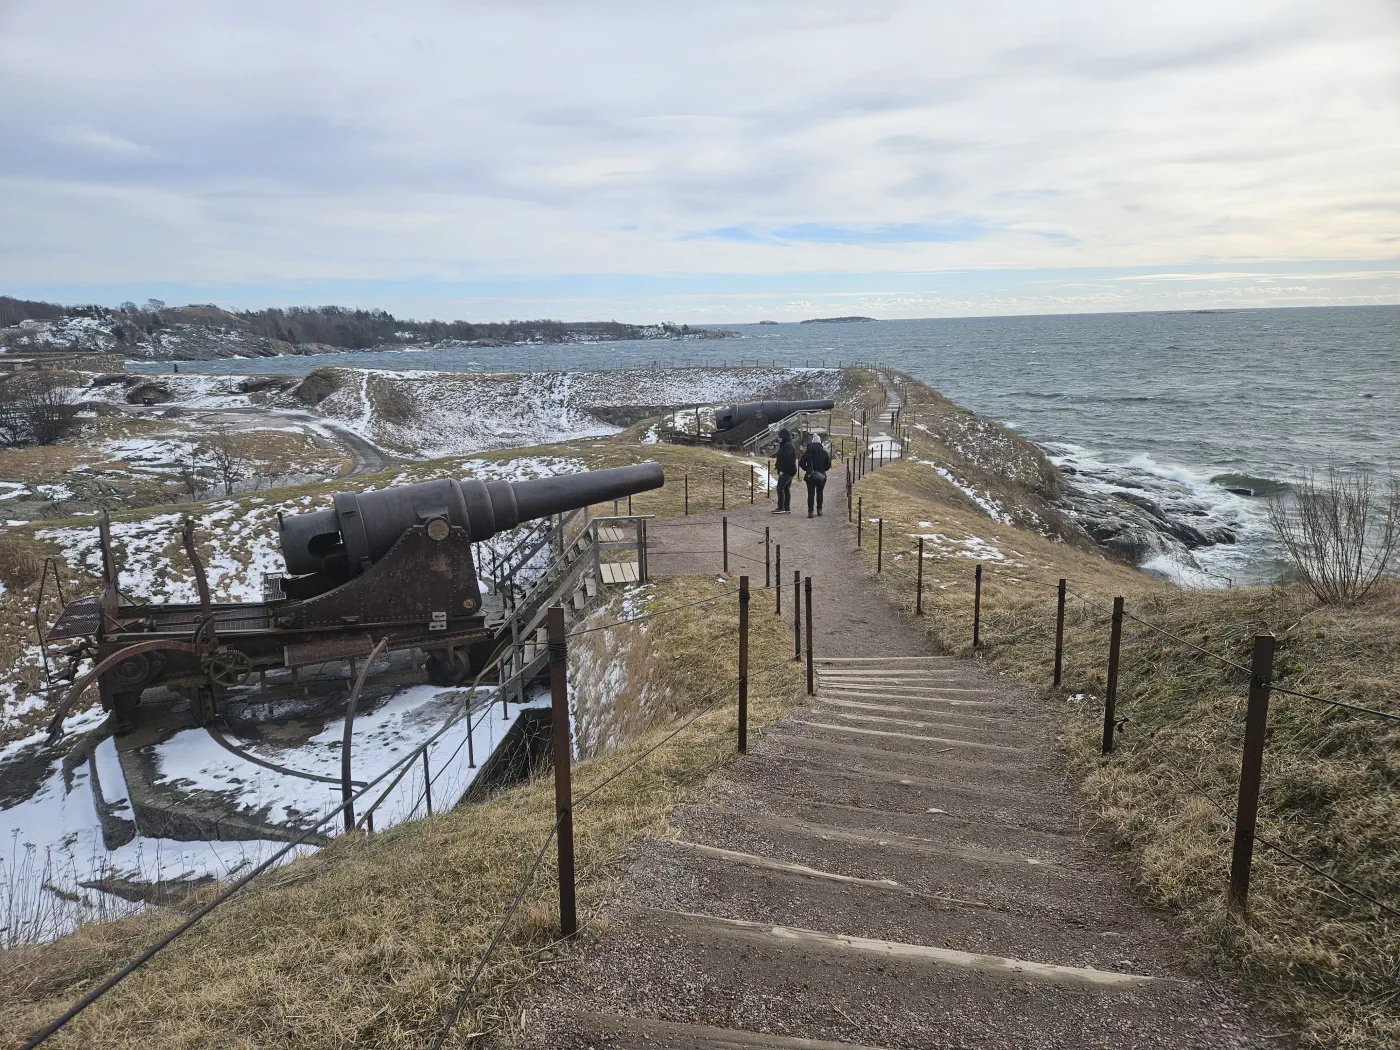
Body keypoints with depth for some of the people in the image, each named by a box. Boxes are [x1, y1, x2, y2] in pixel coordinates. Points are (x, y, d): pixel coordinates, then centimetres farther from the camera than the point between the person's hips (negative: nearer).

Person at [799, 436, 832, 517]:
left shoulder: (806, 453, 0)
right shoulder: (824, 453, -1)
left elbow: (801, 464, -1)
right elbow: (828, 465, 0)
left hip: (810, 476, 0)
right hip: (821, 476, 0)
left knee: (810, 493, 1)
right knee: (819, 493, 15)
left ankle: (810, 511, -7)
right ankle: (819, 510, 16)